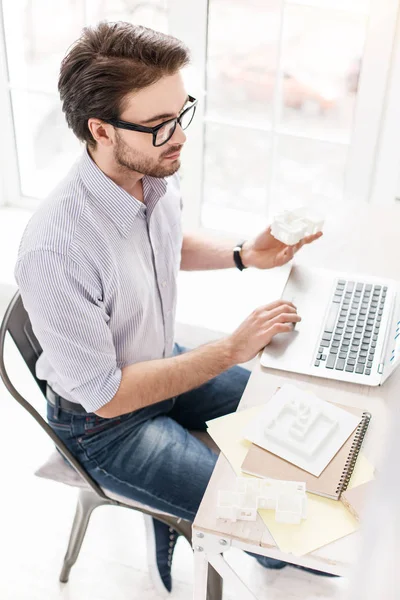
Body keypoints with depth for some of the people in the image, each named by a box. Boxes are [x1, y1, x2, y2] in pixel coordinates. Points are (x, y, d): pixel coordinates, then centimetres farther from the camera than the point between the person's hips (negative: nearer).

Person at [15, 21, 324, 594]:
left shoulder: (155, 173, -13)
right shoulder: (55, 252, -37)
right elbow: (106, 395, -27)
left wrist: (243, 256, -7)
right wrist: (230, 350, -26)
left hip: (163, 363, 8)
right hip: (104, 423, -7)